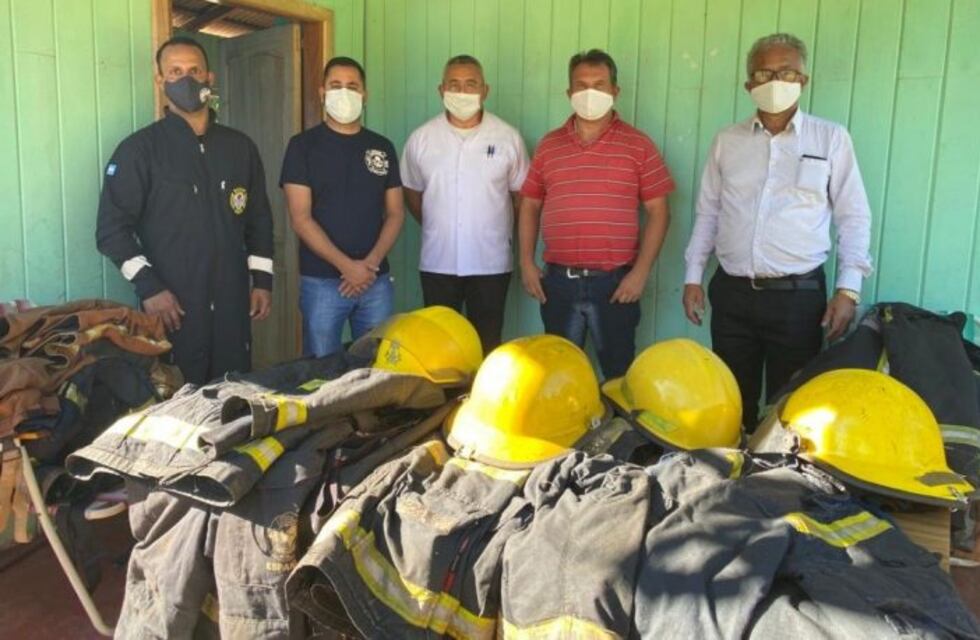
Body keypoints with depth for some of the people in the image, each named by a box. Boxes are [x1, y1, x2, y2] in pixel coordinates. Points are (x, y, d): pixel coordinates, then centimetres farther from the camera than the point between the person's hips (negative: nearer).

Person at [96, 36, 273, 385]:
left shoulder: (240, 146, 10)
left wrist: (262, 280, 9)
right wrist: (148, 288, -14)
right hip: (173, 306, -3)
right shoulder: (139, 149, -2)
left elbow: (259, 218, 15)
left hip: (232, 303, 4)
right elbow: (112, 228, -5)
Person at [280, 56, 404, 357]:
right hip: (321, 281, -3)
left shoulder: (383, 147, 10)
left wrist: (371, 262, -8)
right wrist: (346, 265, -15)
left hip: (377, 280, 3)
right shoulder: (303, 146, 0)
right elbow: (300, 218, -7)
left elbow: (395, 213, 8)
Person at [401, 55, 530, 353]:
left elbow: (522, 194, 6)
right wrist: (437, 227, 10)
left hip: (491, 262, -1)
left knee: (487, 343, 10)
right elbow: (412, 191, 12)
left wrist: (503, 231, 5)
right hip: (437, 262, 1)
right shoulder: (421, 138, 0)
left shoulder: (508, 137, -3)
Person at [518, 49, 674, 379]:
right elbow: (530, 205, 12)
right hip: (558, 280, 3)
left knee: (619, 373, 9)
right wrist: (527, 263, 3)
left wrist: (640, 271, -10)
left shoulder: (638, 145, -1)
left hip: (615, 281, -2)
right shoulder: (548, 145, 7)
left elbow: (658, 211, -2)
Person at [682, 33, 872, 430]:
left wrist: (848, 290, -7)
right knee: (732, 400, 11)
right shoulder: (727, 141, 9)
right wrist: (693, 277, 8)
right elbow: (707, 213, 13)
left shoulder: (831, 138, 2)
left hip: (798, 295, -2)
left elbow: (854, 218, 1)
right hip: (731, 293, 3)